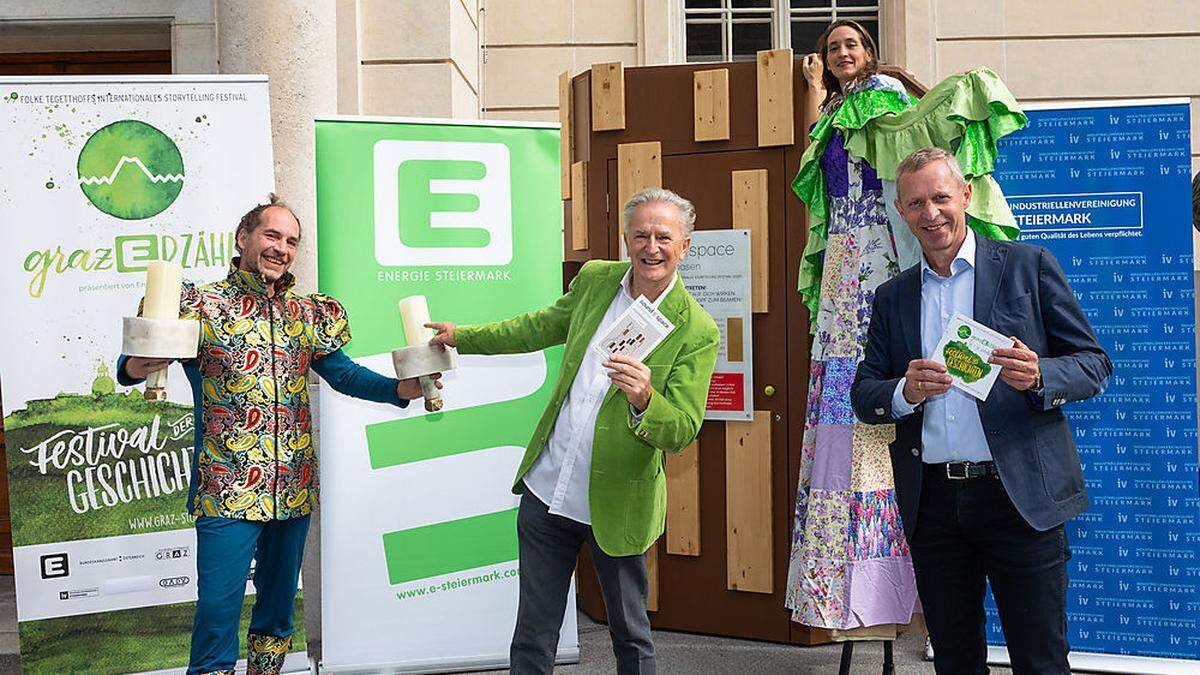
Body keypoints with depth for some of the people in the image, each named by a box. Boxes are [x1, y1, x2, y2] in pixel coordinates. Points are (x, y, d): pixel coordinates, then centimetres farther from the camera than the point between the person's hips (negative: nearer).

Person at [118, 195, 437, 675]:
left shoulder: (306, 313, 10)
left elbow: (343, 373, 12)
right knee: (219, 605, -5)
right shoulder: (206, 305, -5)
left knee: (279, 599, 17)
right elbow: (138, 361, -10)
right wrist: (135, 368, -35)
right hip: (228, 490, -5)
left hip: (293, 487, 5)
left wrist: (400, 389, -4)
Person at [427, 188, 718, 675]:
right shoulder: (595, 278, 1)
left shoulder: (698, 331, -14)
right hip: (546, 488, 4)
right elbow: (543, 326, 20)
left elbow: (683, 431, -16)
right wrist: (463, 336, 24)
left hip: (615, 504, -4)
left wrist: (644, 400, -37)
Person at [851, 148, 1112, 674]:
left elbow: (1095, 365, 1)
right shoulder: (892, 296, 12)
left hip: (1020, 495, -3)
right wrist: (905, 391, -12)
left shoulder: (1029, 266, 2)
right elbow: (863, 396, 10)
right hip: (932, 503, 4)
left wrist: (1038, 376, -20)